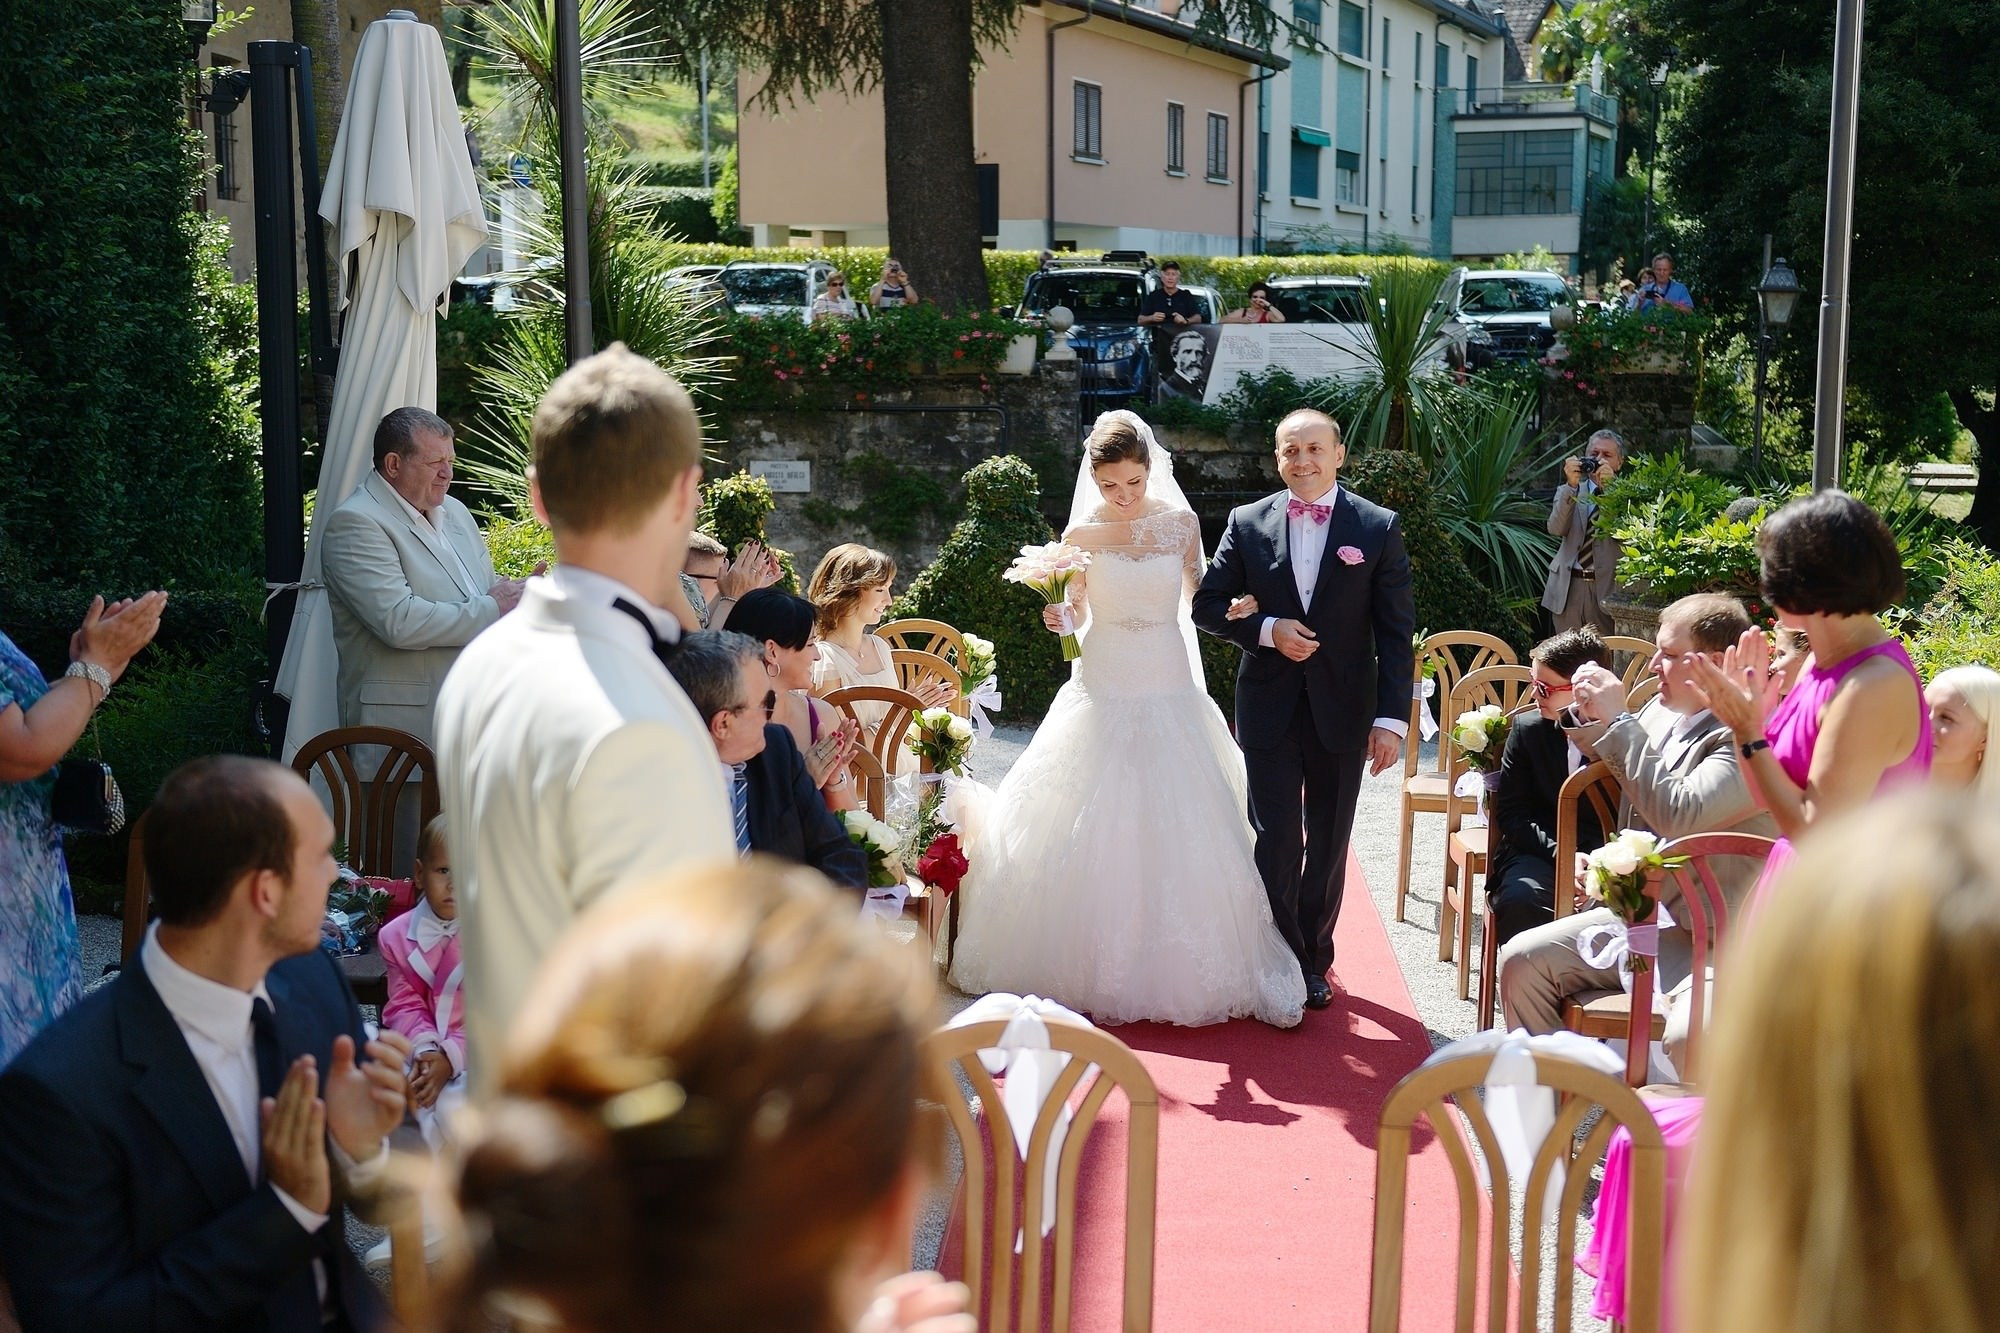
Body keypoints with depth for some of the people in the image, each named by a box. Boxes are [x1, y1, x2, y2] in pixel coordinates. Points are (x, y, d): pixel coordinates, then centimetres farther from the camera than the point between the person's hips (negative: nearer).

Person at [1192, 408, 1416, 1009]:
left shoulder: (1379, 527, -3)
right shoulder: (1247, 524, 1)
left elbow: (1396, 632, -3)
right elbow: (1208, 605, 4)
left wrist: (1392, 717, -9)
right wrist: (1267, 630, -14)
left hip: (1342, 711, 0)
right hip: (1270, 708, 0)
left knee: (1328, 845, 12)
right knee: (1277, 842, -1)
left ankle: (1314, 962, 27)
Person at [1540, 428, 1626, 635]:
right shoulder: (1567, 492, 11)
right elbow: (1555, 529, -6)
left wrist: (1609, 488, -16)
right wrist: (1572, 485, -15)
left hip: (1607, 587, -2)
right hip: (1568, 587, 2)